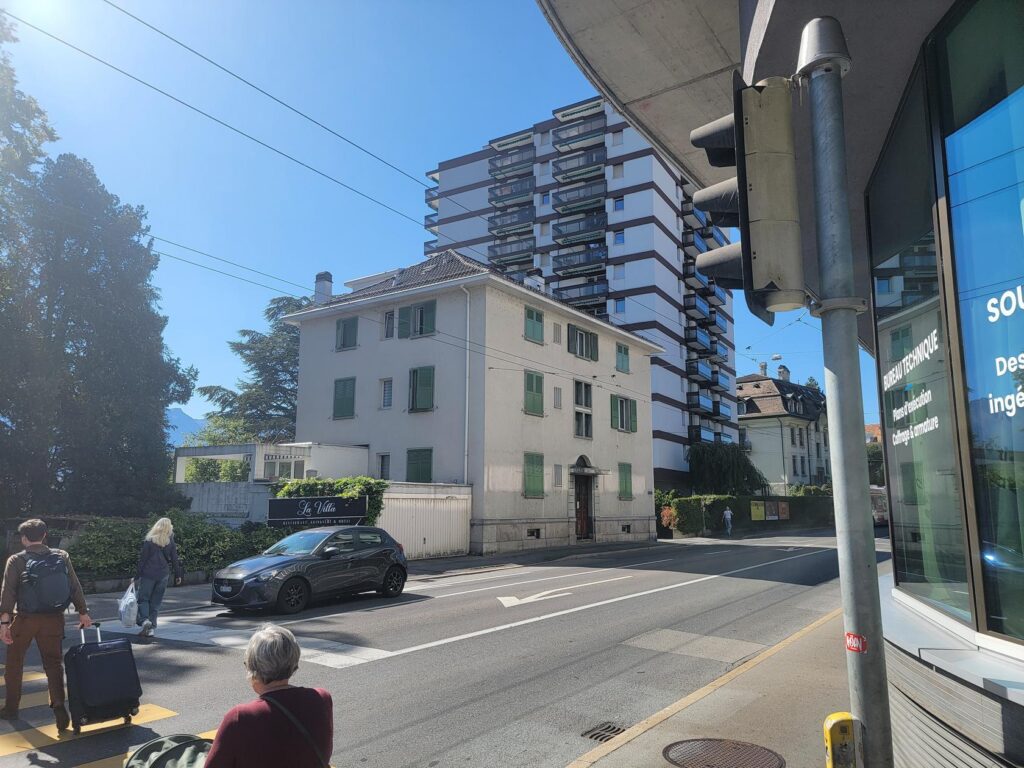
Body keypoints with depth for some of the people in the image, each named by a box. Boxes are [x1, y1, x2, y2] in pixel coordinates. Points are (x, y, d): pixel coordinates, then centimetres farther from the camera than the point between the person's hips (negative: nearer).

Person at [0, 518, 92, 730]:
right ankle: (58, 705, -8)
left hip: (25, 619, -1)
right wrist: (83, 612, 10)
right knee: (53, 663, 7)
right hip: (53, 619, 1)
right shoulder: (61, 556, 2)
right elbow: (75, 586, 3)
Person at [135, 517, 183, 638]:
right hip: (163, 575, 3)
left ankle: (145, 620, -14)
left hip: (148, 574, -3)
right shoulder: (170, 542, 1)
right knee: (156, 602, 11)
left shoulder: (149, 541, -6)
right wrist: (177, 575, 13)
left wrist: (137, 576, 1)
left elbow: (142, 559, -5)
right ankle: (152, 628, 10)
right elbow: (174, 559, 4)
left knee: (143, 598, 9)